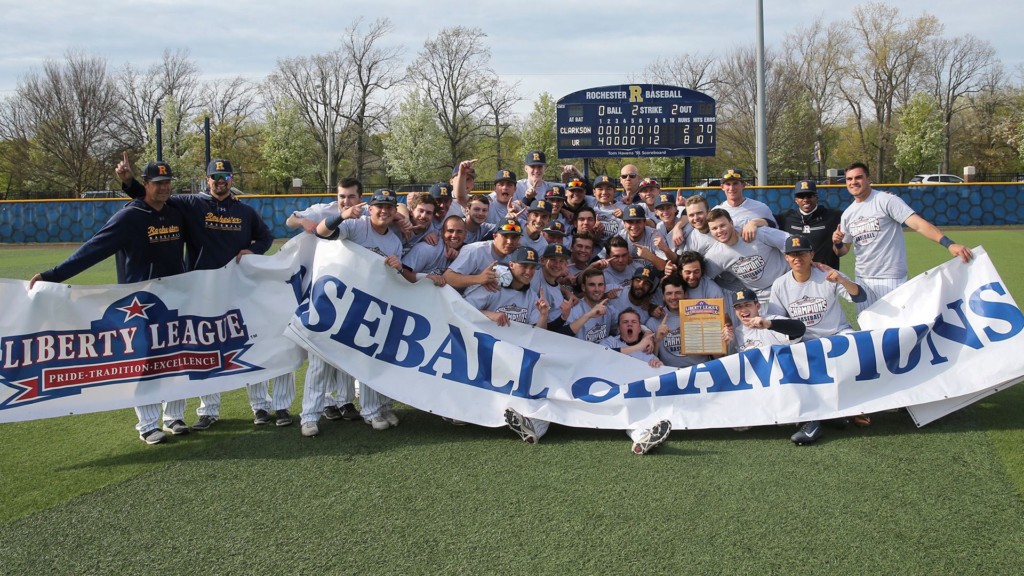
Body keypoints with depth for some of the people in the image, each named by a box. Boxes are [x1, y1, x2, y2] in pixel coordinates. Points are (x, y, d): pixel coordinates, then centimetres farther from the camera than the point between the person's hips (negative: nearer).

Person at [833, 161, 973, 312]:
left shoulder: (886, 200, -10)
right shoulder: (847, 214, 10)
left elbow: (918, 224, -22)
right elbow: (843, 251, 17)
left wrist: (949, 244, -36)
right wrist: (837, 243, -8)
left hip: (890, 278, -6)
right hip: (861, 279, 6)